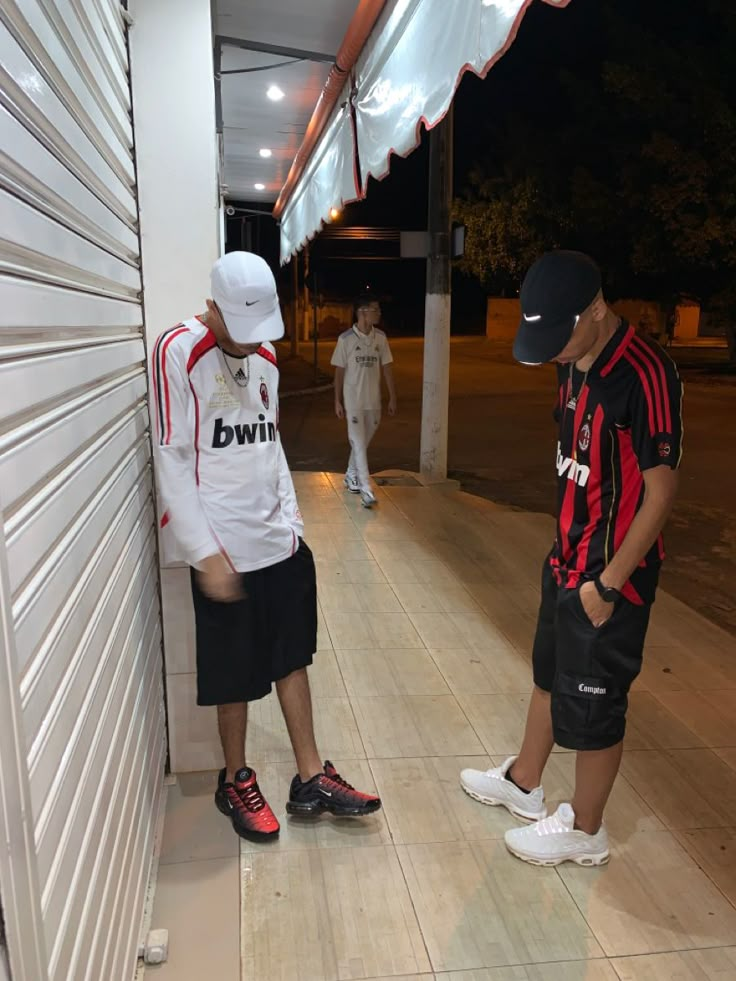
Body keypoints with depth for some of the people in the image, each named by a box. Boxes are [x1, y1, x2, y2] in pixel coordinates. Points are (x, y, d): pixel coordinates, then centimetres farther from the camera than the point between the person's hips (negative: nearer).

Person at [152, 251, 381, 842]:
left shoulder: (265, 355, 10)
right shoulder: (180, 352, -13)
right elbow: (173, 461, -15)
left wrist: (292, 515, 10)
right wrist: (206, 552, -17)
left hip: (281, 540, 7)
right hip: (225, 548, -6)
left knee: (292, 656, 14)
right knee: (236, 675, 7)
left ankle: (311, 780, 29)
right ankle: (236, 783, 31)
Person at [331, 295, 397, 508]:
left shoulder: (380, 337, 1)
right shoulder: (346, 339, -9)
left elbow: (387, 368, 5)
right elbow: (339, 372, -4)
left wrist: (392, 397, 3)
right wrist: (338, 402, -4)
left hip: (373, 400, 4)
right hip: (353, 399, -4)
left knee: (363, 441, 15)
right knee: (358, 442, -5)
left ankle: (351, 476, 35)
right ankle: (366, 489, -7)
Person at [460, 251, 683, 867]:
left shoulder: (645, 374, -23)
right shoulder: (576, 366, 3)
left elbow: (661, 491, -21)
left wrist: (607, 583, -18)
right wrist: (567, 550, 11)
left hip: (609, 574, -9)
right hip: (568, 559, 9)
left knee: (592, 702, 8)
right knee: (550, 674, 23)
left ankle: (585, 831, 31)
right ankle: (524, 783, 45)